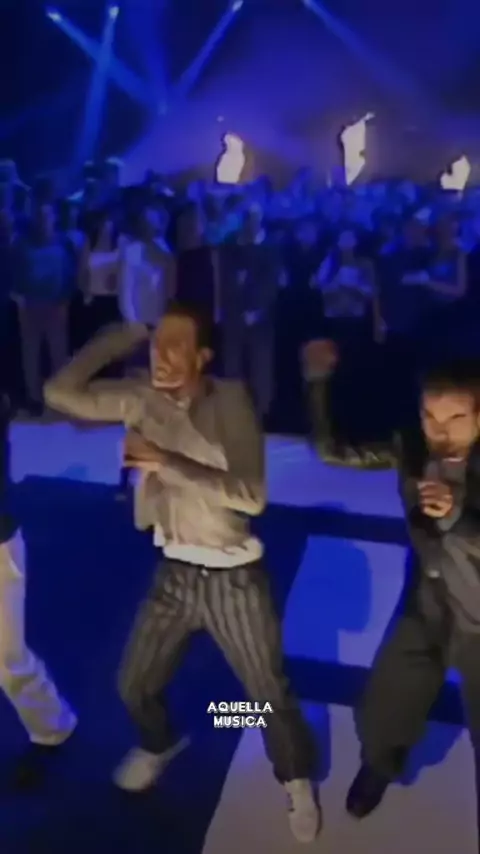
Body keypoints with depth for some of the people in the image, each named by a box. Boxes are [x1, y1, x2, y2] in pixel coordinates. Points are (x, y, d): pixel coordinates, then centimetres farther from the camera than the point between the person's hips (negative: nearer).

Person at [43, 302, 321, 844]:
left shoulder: (228, 401, -18)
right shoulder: (140, 400, -4)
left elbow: (251, 496, -26)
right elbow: (60, 393, -10)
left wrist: (166, 461, -31)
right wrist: (120, 337, -11)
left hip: (232, 576, -4)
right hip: (174, 572, 4)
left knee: (270, 694, 11)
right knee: (135, 684, 19)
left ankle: (296, 781, 41)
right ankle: (158, 746, 54)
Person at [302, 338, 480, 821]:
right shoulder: (412, 448, -11)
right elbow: (334, 452, -9)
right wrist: (318, 383, -18)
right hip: (423, 610, 4)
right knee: (378, 719, 18)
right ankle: (379, 766, 53)